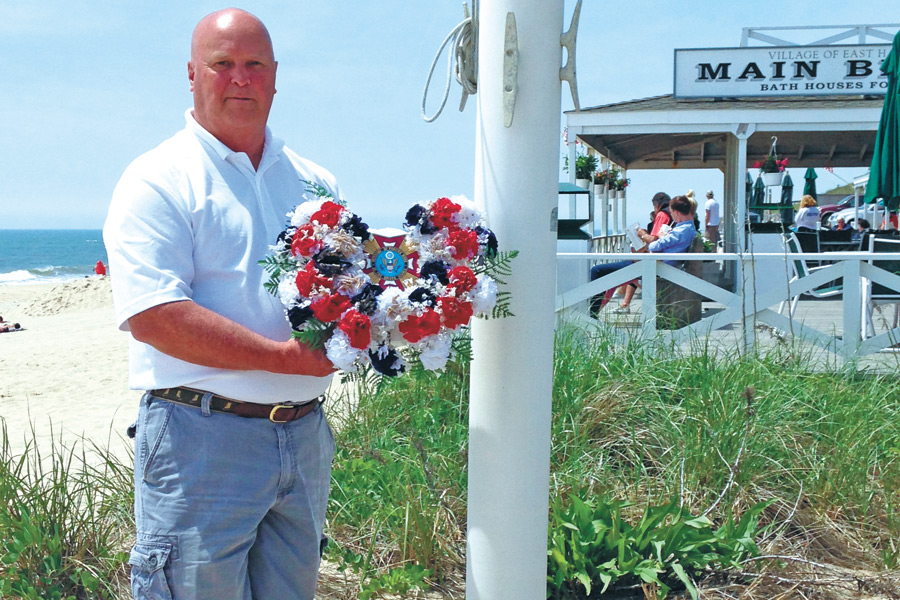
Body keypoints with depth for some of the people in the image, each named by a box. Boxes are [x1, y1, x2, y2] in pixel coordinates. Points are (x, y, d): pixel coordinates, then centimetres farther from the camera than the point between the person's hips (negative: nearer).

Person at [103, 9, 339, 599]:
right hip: (202, 437, -6)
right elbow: (153, 316, -16)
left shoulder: (315, 183, 15)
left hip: (305, 436, 6)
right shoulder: (158, 181, -5)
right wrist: (283, 357, -18)